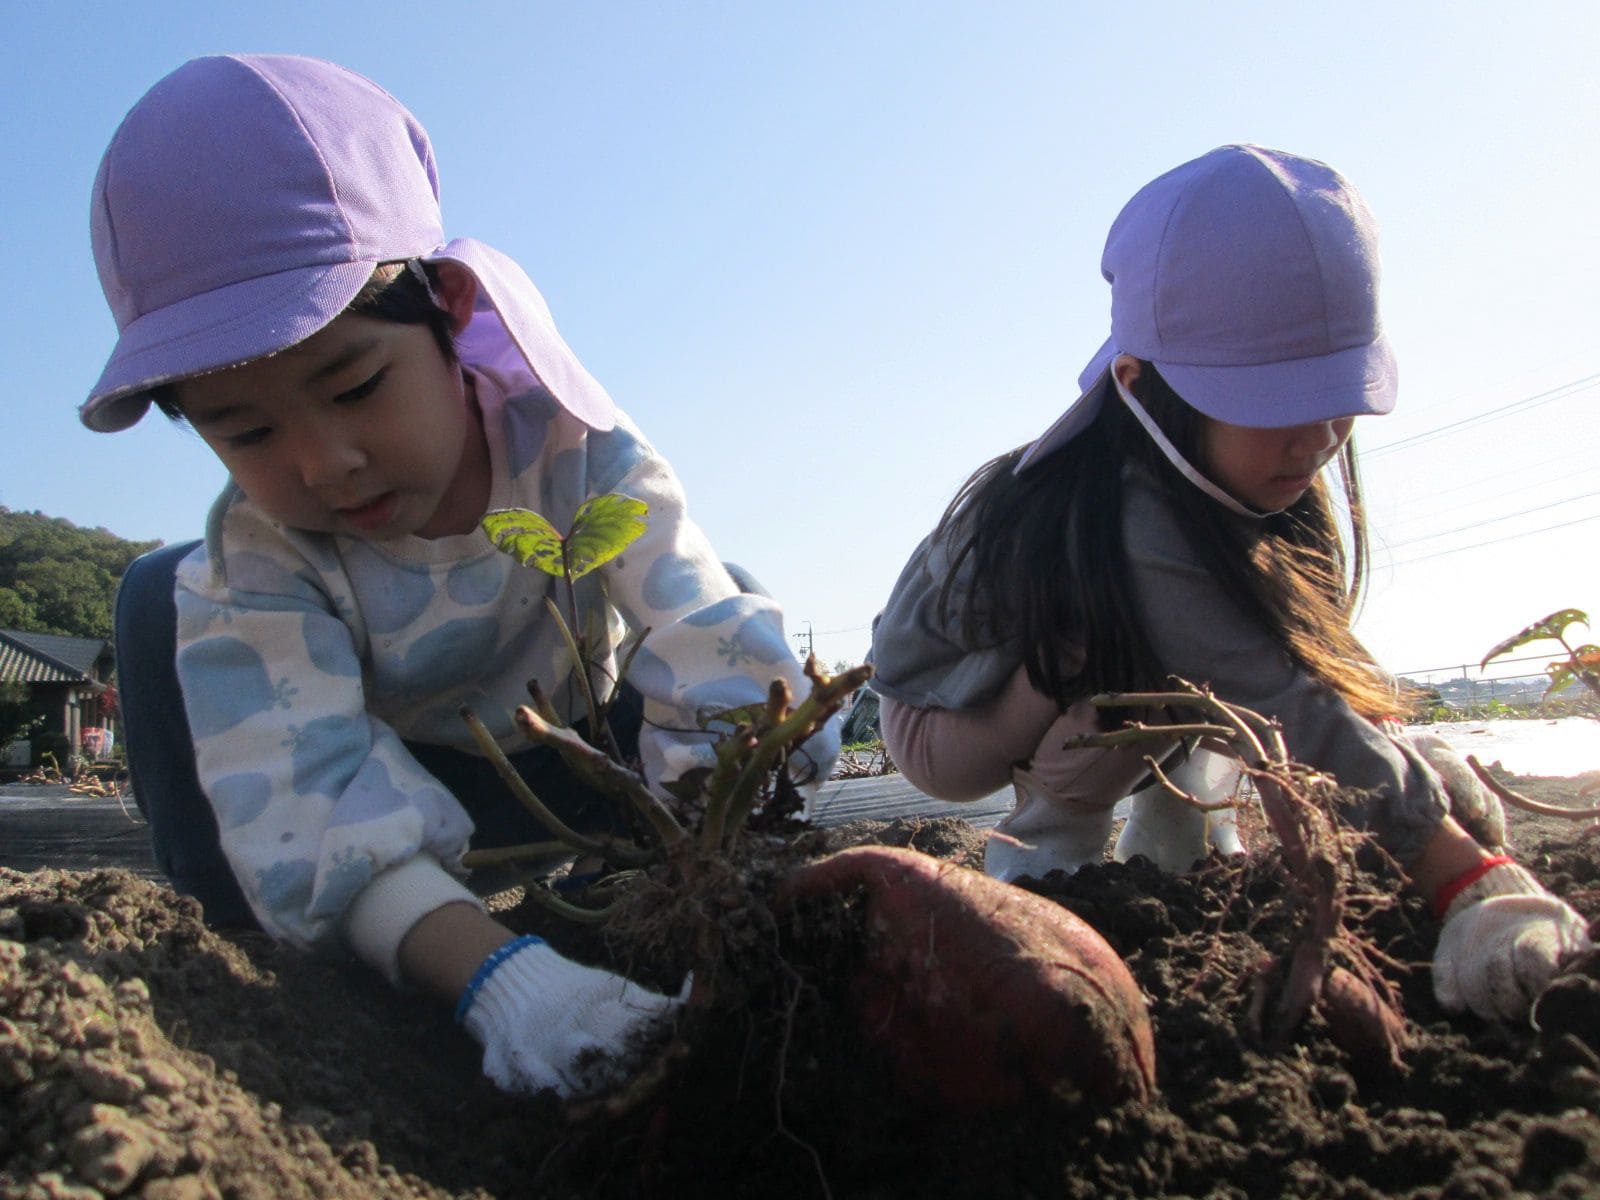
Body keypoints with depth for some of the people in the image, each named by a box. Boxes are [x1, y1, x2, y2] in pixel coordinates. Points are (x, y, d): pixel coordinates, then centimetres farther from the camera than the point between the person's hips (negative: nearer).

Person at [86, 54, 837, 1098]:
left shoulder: (572, 451, -31)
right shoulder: (256, 560, -30)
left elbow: (719, 670, -41)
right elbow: (317, 806, -45)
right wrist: (492, 971, -62)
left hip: (564, 767, 1)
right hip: (389, 774, 0)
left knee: (740, 598, -23)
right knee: (164, 600, -21)